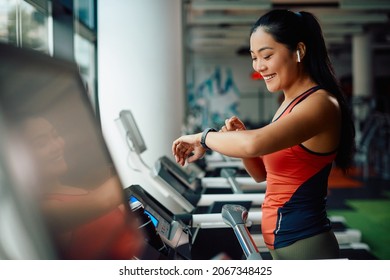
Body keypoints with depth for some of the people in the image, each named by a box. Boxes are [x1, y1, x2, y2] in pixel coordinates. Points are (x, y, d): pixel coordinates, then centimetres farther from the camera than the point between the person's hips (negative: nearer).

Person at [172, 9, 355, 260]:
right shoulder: (289, 104, 10)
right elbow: (263, 173, 15)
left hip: (302, 243, -8)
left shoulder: (320, 103, -18)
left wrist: (204, 138, -18)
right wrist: (237, 138, -3)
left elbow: (255, 143, -35)